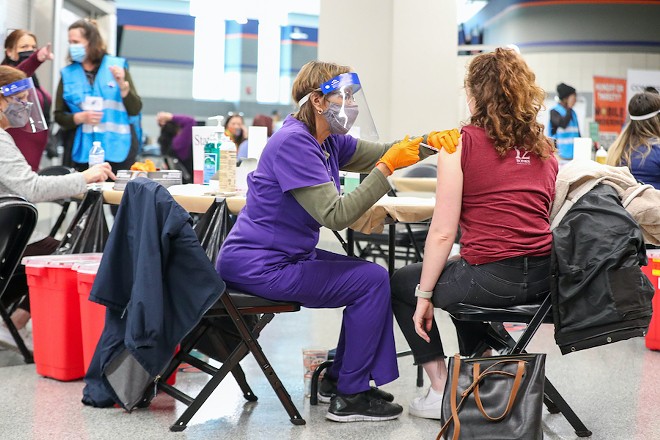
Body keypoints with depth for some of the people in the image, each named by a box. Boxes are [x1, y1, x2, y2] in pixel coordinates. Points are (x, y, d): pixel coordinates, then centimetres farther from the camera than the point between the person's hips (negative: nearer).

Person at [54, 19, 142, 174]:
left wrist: (123, 85, -15)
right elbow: (59, 116, 7)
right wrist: (80, 118, -11)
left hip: (118, 150, -1)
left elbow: (135, 110, 0)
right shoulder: (68, 74, 7)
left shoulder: (117, 66, 3)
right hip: (84, 152, 1)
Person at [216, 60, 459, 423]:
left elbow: (381, 154, 8)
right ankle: (348, 397, 0)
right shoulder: (294, 142, -22)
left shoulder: (327, 141, 7)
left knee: (373, 277, 16)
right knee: (372, 280, -10)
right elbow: (335, 215, -28)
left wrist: (427, 142, -10)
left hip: (287, 255, 10)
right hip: (258, 267, -10)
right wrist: (386, 168, -26)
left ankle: (338, 379, 26)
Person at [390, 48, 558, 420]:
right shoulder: (545, 148, 11)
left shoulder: (462, 142, -5)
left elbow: (443, 232, -8)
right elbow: (551, 217, 15)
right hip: (545, 277, 7)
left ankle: (442, 390, 18)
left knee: (399, 284, 21)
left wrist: (424, 295, 2)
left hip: (493, 277, -7)